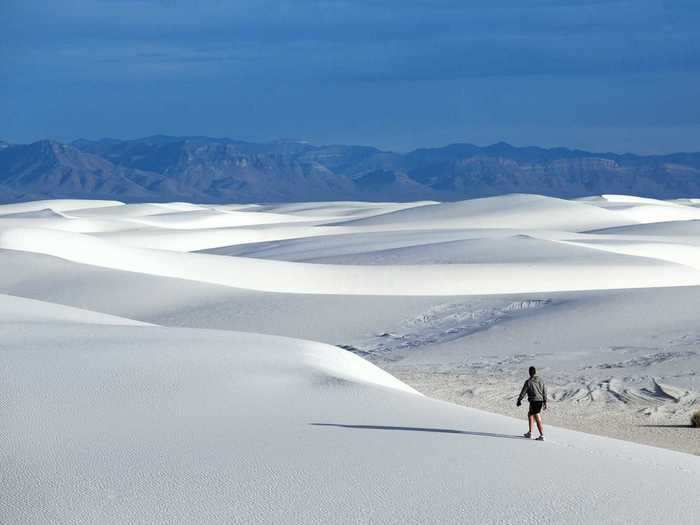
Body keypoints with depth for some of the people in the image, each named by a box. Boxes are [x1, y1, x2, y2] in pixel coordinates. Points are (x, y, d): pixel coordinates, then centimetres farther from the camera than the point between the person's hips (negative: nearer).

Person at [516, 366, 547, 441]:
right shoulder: (540, 381, 7)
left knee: (538, 419, -6)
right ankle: (529, 433, 29)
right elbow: (544, 392, 10)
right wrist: (545, 402, 17)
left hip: (534, 401, -7)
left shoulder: (528, 382, -10)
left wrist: (519, 400, 9)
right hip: (540, 401, 7)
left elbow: (523, 392, -4)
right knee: (530, 414, 24)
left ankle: (542, 436, -10)